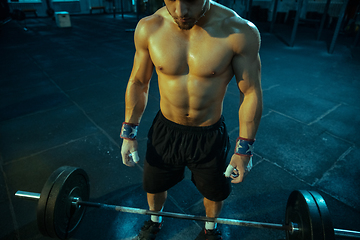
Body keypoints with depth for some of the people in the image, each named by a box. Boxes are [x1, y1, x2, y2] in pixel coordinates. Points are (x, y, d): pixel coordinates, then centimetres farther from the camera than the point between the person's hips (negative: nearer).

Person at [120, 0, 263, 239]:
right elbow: (138, 83, -2)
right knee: (154, 184, 23)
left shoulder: (240, 31, -21)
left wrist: (244, 150, -9)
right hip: (165, 131, 2)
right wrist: (128, 133, 0)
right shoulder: (149, 28, -13)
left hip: (210, 136, -1)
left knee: (214, 191, 22)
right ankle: (155, 220, 61)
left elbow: (251, 93, -12)